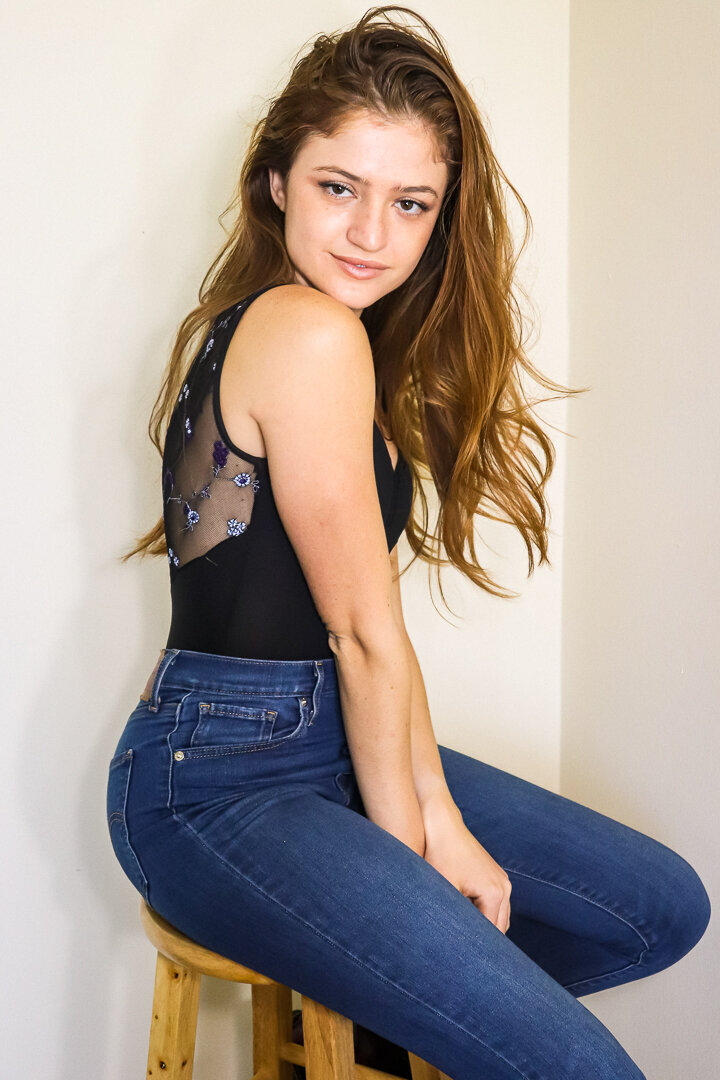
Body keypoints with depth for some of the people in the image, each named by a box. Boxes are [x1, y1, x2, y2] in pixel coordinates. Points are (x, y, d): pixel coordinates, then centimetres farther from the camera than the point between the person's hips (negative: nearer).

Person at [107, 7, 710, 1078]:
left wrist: (437, 813, -2)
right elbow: (364, 631, -14)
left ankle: (377, 991, 20)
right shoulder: (310, 334, -18)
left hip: (333, 743, 10)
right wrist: (407, 848, -4)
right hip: (219, 782, -10)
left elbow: (364, 620, 4)